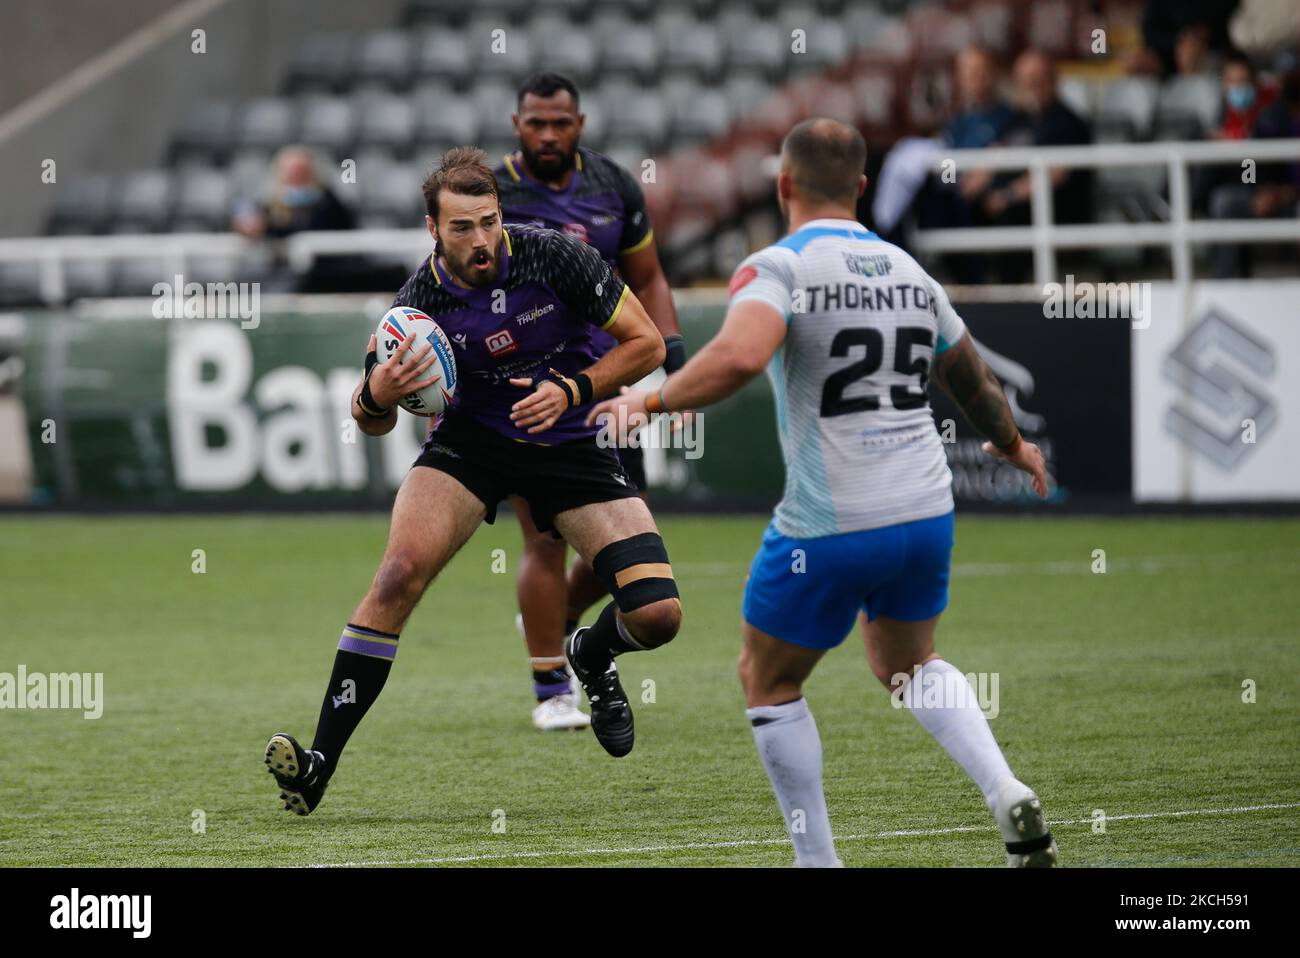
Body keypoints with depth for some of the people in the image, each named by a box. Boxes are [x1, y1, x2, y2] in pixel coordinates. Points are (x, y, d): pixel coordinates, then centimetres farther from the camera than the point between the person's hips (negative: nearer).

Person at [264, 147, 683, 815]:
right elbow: (373, 423, -5)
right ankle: (319, 764, -22)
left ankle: (593, 654, 26)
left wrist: (572, 390, -23)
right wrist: (377, 396, -30)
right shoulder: (420, 301, -16)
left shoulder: (554, 258, -18)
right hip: (471, 440, 0)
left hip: (571, 446, 0)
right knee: (401, 571, -26)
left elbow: (646, 344, -8)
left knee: (657, 615, -14)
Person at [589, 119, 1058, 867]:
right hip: (926, 512, 6)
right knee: (908, 665, 28)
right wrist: (1014, 446, 43)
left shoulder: (779, 266, -10)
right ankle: (1009, 796, 7)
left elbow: (739, 356, -30)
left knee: (767, 681, 15)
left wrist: (650, 401, -15)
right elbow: (975, 384, 23)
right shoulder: (910, 272, 10)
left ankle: (819, 861, 14)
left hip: (827, 527, -6)